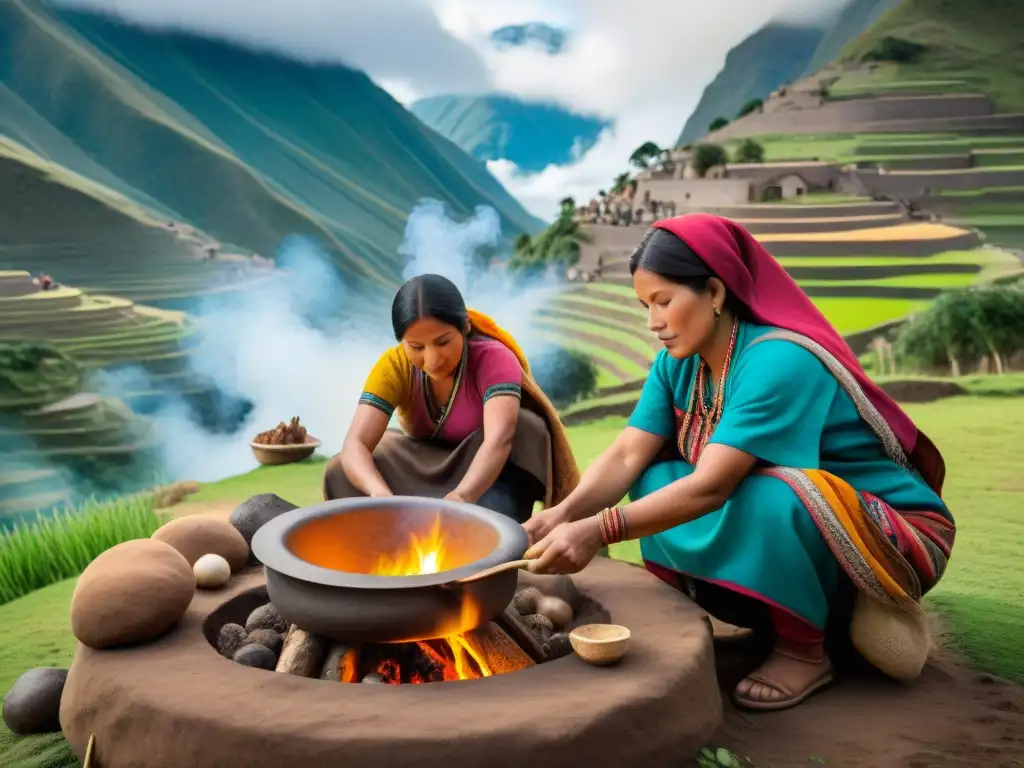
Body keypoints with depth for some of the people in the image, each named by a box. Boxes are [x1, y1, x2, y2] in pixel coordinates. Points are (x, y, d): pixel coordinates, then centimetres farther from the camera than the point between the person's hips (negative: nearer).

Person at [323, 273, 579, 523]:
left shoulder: (494, 359, -28)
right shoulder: (393, 366, -21)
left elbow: (499, 439, -45)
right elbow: (355, 445, -31)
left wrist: (461, 497, -64)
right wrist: (380, 493, -53)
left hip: (483, 473, -2)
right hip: (422, 471, 2)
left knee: (524, 426, -34)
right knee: (341, 473, -23)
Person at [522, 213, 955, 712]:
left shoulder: (779, 361, -28)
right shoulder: (678, 363, -4)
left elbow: (712, 486, -35)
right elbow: (627, 457, -12)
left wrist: (597, 531, -42)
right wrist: (563, 515, -30)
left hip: (892, 533, -8)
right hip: (790, 528, 8)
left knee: (765, 498, -36)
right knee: (654, 481, -7)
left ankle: (805, 649, -8)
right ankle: (813, 608, 3)